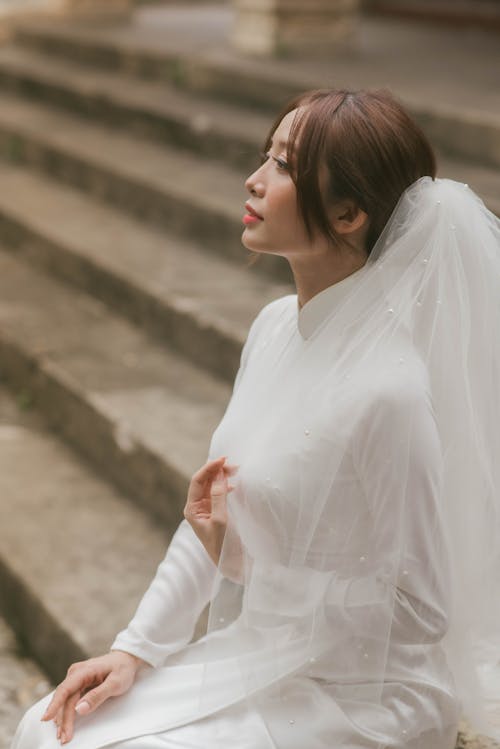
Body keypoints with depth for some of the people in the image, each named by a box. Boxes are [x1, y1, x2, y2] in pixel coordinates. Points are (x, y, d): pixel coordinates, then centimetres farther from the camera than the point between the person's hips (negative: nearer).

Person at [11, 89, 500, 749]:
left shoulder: (388, 392, -27)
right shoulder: (276, 326, 0)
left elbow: (419, 610, -21)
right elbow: (221, 505, 8)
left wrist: (248, 566, -18)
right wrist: (135, 649, 3)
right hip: (267, 657, 7)